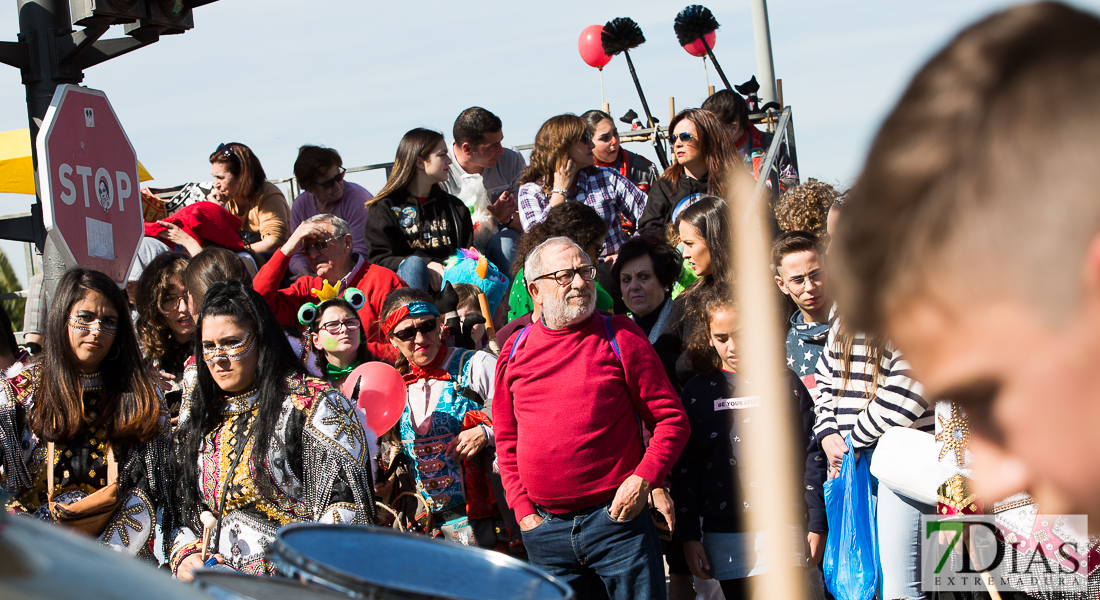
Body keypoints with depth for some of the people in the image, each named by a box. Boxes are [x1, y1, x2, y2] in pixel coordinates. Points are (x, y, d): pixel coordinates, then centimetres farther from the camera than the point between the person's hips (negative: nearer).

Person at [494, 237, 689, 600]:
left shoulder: (620, 336, 1)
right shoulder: (515, 352, 9)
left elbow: (671, 419, 0)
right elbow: (506, 441, 15)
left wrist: (643, 480, -12)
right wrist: (523, 510, 5)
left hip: (617, 518, -3)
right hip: (545, 528, 3)